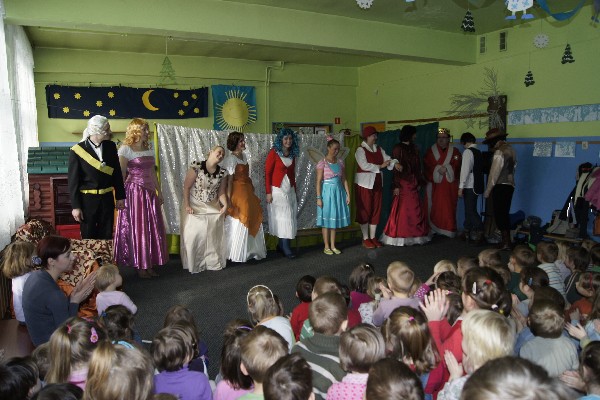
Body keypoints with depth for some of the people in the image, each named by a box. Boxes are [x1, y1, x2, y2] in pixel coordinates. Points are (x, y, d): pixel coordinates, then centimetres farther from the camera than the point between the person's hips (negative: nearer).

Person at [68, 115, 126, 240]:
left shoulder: (111, 146, 0)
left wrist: (120, 196, 8)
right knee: (88, 238, 10)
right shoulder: (77, 151, -11)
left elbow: (117, 173, 7)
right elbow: (73, 181, -8)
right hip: (87, 200, -3)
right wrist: (75, 206, -8)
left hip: (107, 199, 3)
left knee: (106, 237, 11)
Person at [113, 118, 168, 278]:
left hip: (150, 192, 6)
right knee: (137, 228, 1)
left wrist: (159, 192, 15)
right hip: (134, 192, -6)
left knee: (152, 228, 7)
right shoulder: (125, 149, -6)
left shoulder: (149, 148, 12)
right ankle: (140, 266, 12)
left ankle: (150, 264, 18)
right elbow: (121, 175, -9)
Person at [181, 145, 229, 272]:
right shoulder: (196, 168, -14)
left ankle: (213, 262, 16)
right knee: (194, 235, -5)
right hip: (195, 206, -4)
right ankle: (194, 265, 9)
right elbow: (186, 187, -12)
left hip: (213, 208, 4)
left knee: (214, 235, 2)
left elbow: (221, 192, 2)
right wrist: (187, 205, -17)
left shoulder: (222, 172, -1)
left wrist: (225, 205, -15)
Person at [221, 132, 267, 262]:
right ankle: (237, 255, 11)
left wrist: (252, 191, 14)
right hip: (239, 194, -8)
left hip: (248, 192, 8)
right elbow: (229, 180, -16)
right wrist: (229, 199, -19)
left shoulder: (243, 156, 12)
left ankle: (251, 251, 26)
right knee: (240, 224, -2)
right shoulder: (231, 159, -12)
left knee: (253, 222, 12)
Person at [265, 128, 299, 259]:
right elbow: (267, 173, -9)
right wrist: (268, 192, -13)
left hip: (290, 190, 6)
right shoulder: (274, 153, -8)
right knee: (283, 217, -5)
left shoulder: (292, 154, 10)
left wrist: (295, 190, 15)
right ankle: (285, 248, 1)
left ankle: (281, 245, 15)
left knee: (289, 217, 4)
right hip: (277, 190, -6)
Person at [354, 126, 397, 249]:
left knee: (376, 211, 9)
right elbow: (364, 165, -21)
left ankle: (372, 237, 20)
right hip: (364, 184, -7)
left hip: (377, 183, 7)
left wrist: (394, 163, -20)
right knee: (365, 211, 0)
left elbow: (387, 158, 1)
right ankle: (365, 239, 9)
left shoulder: (379, 149, 11)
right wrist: (380, 166, -16)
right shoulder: (360, 150, -9)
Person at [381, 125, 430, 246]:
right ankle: (399, 237, 5)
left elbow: (418, 166, 14)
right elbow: (396, 168, -10)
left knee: (415, 210, 5)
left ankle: (414, 236, 13)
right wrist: (396, 185, -15)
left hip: (413, 183, 6)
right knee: (402, 210, -3)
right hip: (403, 183, -6)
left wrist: (420, 182, 10)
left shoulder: (414, 148, 13)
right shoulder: (398, 148, -5)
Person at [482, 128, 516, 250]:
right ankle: (507, 240, 20)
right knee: (504, 214, 14)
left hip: (500, 186, -9)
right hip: (510, 185, 9)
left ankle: (506, 242, 0)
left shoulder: (500, 152, -13)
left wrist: (488, 190, -9)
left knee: (499, 214, -3)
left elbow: (494, 172, -14)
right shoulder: (511, 150, 13)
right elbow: (513, 168, 12)